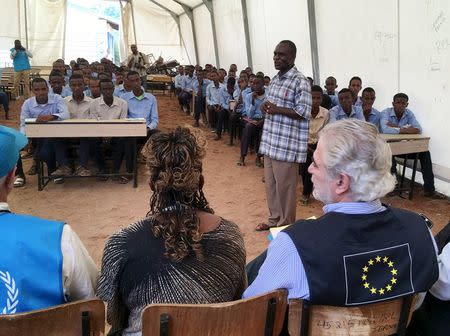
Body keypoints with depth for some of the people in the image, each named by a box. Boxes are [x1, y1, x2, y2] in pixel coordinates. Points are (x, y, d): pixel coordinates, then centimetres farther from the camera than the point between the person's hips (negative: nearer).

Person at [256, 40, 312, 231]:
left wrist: (276, 109, -17)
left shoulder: (300, 81, -12)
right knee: (270, 183, 16)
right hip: (270, 143, 8)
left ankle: (286, 225, 18)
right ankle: (274, 220, 32)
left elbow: (303, 112, -17)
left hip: (287, 146, -8)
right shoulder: (274, 80, 15)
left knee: (285, 186, 2)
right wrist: (266, 107, 1)